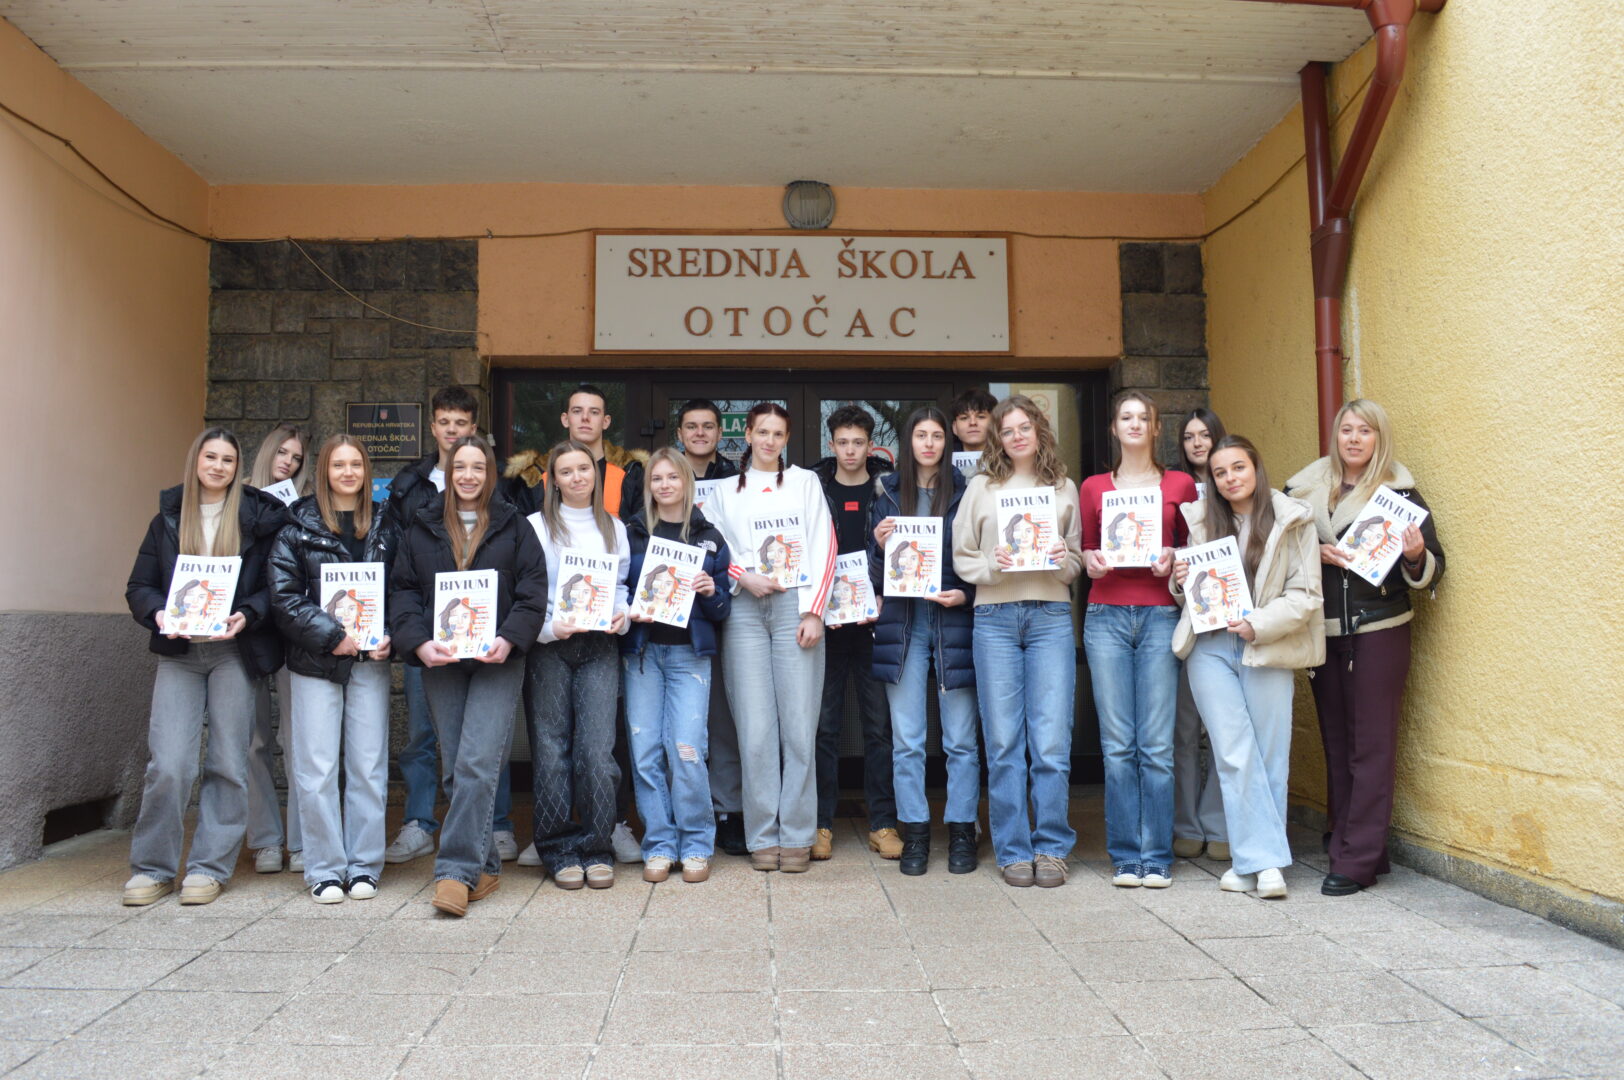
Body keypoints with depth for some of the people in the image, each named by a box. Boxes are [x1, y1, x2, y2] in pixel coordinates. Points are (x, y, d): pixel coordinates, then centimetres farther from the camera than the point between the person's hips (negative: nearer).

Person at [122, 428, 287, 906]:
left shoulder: (257, 517, 5)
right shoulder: (168, 518, 12)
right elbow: (139, 587, 10)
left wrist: (246, 615, -16)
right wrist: (158, 612, -10)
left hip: (235, 652, -1)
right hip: (179, 652, 1)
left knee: (228, 763, 2)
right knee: (168, 764, -6)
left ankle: (210, 867, 13)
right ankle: (152, 868, 11)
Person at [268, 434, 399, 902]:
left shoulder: (384, 529, 11)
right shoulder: (298, 527, 3)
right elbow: (284, 598, -4)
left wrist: (388, 637, -7)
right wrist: (333, 635, -13)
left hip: (370, 661, 2)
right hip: (315, 662, -2)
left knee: (369, 767, 4)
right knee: (317, 769, 0)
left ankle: (364, 866, 15)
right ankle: (326, 869, 11)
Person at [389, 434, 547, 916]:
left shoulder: (513, 527, 9)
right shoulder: (422, 529, 14)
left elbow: (533, 591, 2)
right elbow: (402, 590, 8)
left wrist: (509, 639, -13)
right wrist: (419, 643, -8)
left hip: (497, 660, -3)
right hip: (439, 661, 3)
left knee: (477, 765, -13)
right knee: (454, 770, 4)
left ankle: (457, 870, -10)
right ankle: (485, 867, 15)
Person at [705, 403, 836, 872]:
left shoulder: (805, 482, 14)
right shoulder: (725, 491, 18)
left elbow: (823, 548, 5)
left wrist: (813, 610, -6)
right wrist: (743, 577, -7)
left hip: (794, 606, -1)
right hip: (743, 610, 1)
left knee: (799, 726, -5)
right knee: (755, 729, -2)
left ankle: (797, 835, 5)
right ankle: (763, 836, 8)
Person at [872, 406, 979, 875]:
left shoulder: (964, 493, 5)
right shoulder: (887, 493, 9)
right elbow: (875, 572, 10)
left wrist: (965, 595, -10)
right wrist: (880, 545, -9)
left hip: (954, 622, -1)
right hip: (902, 622, 2)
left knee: (961, 740, 3)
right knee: (906, 740, 4)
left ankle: (961, 833, 15)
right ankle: (915, 834, 15)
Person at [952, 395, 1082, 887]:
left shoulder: (1064, 488, 13)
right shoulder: (981, 487, 9)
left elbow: (1077, 560, 15)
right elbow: (961, 556, 8)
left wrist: (1064, 561, -6)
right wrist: (992, 566, -11)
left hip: (1051, 616, 1)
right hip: (995, 618, 0)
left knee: (1051, 741, -2)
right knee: (1003, 741, 3)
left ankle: (1051, 847, 12)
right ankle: (1014, 851, 14)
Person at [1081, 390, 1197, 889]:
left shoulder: (1180, 484, 10)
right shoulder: (1093, 488, 12)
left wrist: (1174, 559, -5)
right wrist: (1090, 562, -4)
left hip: (1160, 614, 0)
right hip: (1107, 616, 1)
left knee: (1157, 744, -2)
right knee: (1117, 744, 0)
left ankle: (1157, 857, 9)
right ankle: (1125, 857, 10)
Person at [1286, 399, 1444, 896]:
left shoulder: (1399, 492, -2)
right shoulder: (1306, 489, 7)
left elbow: (1431, 569, -2)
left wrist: (1414, 556, -23)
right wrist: (1316, 554, -8)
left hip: (1378, 632, -4)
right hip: (1323, 632, 4)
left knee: (1371, 745, -3)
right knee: (1336, 742, 11)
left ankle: (1358, 860, 0)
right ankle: (1344, 842, 22)